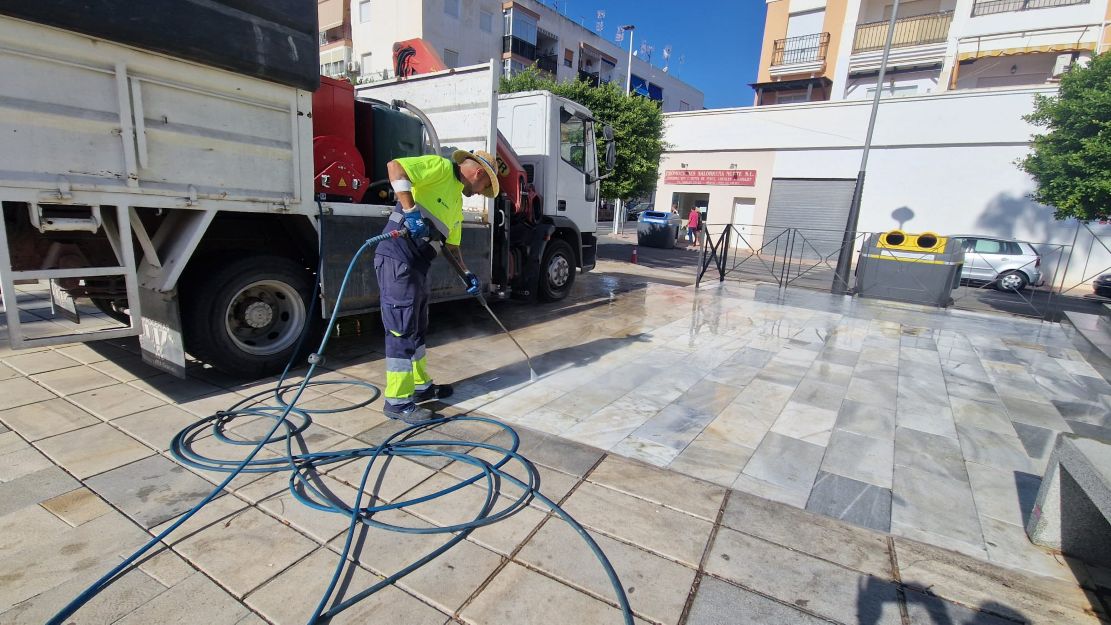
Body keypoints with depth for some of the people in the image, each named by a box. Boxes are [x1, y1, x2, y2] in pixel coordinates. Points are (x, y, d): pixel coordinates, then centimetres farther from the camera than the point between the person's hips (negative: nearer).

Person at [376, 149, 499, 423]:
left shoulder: (457, 199, 22)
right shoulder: (441, 167, -4)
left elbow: (451, 244, 25)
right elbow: (395, 166, -18)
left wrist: (467, 274, 15)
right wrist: (410, 211, -25)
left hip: (417, 264, 10)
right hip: (397, 258, -10)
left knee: (416, 329, 17)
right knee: (402, 331, -5)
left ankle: (420, 385, 31)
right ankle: (397, 401, 4)